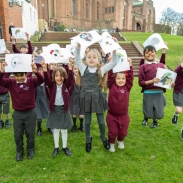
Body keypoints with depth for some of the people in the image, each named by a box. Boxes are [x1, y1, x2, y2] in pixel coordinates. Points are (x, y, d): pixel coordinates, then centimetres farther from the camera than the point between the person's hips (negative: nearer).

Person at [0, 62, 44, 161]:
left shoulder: (31, 81, -12)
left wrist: (36, 72, -49)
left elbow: (41, 80, -29)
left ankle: (30, 150, 38)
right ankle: (19, 151, 38)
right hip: (17, 113, 2)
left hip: (30, 113, -2)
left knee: (30, 134, 14)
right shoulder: (11, 82, -6)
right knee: (18, 135, 15)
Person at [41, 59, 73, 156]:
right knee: (56, 130, 13)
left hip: (64, 109, 0)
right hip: (54, 109, 0)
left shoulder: (66, 85, -5)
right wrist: (45, 69, -41)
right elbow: (46, 79, -23)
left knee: (64, 130, 12)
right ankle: (56, 147, 29)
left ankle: (65, 147, 29)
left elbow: (70, 77, -21)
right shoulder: (52, 85, -6)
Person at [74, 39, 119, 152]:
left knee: (101, 121, 12)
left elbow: (114, 62, -4)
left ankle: (104, 138, 38)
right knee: (87, 122, 13)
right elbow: (77, 58, -5)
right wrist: (78, 44, -16)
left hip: (98, 97, 0)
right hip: (86, 97, 1)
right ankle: (88, 141, 34)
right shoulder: (83, 68, 1)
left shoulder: (101, 70, 0)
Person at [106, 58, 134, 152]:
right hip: (112, 115, -1)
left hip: (123, 115, 2)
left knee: (123, 132, 19)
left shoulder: (127, 87, -5)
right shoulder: (111, 86, -8)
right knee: (112, 132, 12)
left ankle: (120, 141, 49)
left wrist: (129, 65, -20)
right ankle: (111, 144, 38)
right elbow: (110, 76, -17)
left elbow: (130, 77, -14)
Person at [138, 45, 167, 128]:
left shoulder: (161, 65, 5)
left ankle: (155, 121, 45)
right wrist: (151, 81, -19)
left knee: (159, 114, 8)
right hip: (148, 93, -2)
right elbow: (140, 82, -6)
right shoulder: (143, 67, -3)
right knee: (148, 113, 10)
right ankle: (146, 118, 48)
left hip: (159, 92, 2)